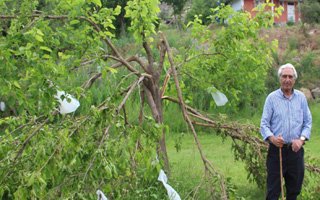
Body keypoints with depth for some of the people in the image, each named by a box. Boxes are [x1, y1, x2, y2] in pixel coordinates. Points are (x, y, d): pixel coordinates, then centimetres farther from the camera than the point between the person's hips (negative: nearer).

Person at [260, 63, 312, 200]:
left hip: (296, 149, 3)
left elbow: (308, 122, 7)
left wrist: (301, 139, -11)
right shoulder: (272, 98, -1)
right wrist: (271, 137, -22)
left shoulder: (301, 97, 6)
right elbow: (264, 123, -2)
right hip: (277, 149, -2)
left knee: (294, 189, 12)